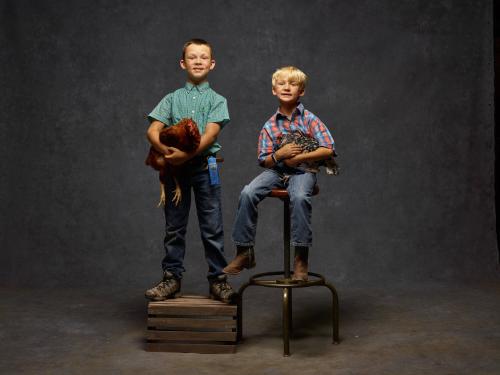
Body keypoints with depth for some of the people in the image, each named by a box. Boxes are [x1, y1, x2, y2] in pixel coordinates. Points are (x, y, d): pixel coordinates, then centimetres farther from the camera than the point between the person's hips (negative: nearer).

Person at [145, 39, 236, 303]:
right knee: (174, 228, 7)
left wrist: (187, 154, -23)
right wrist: (166, 151, -21)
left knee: (212, 228, -1)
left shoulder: (217, 100, 7)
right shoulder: (173, 98, 11)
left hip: (204, 166, -2)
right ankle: (171, 278, 15)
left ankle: (218, 280, 6)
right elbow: (153, 130, 0)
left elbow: (210, 134, -8)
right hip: (175, 167, 2)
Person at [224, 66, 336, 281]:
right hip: (276, 169, 3)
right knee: (248, 193, -24)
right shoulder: (270, 126, 7)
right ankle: (244, 252, -12)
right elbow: (263, 160, 6)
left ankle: (301, 259, -26)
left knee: (299, 197, -37)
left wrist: (298, 157, -13)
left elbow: (328, 149, -7)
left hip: (302, 170, -3)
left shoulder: (309, 119, 0)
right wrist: (279, 155, -15)